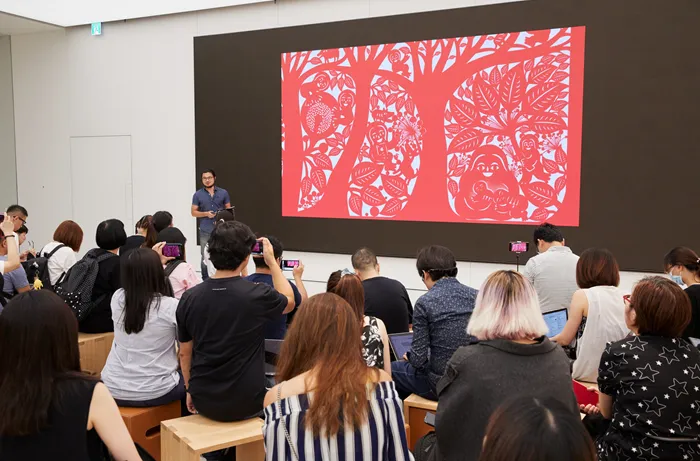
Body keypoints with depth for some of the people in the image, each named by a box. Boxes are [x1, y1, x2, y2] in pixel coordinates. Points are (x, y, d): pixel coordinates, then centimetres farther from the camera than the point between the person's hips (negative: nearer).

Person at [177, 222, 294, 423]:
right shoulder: (258, 295, -18)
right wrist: (272, 262, 10)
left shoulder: (189, 298, -8)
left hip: (203, 401, 4)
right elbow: (289, 302, 5)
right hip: (246, 403, -3)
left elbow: (184, 353, 3)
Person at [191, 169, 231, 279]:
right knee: (205, 258, 2)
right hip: (205, 231, 0)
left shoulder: (223, 193, 5)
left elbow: (229, 210, 9)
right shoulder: (198, 194, 4)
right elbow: (193, 212, 5)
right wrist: (206, 214, -12)